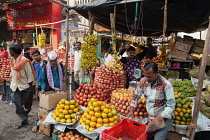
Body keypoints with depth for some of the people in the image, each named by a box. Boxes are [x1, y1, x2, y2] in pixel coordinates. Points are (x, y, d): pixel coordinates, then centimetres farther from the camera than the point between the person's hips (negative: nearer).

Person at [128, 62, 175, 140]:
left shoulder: (166, 85, -23)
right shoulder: (143, 81, -9)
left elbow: (171, 105, -16)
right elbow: (136, 96, 5)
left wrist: (161, 117, -22)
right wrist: (131, 110, 2)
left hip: (164, 118, -4)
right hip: (150, 117, 4)